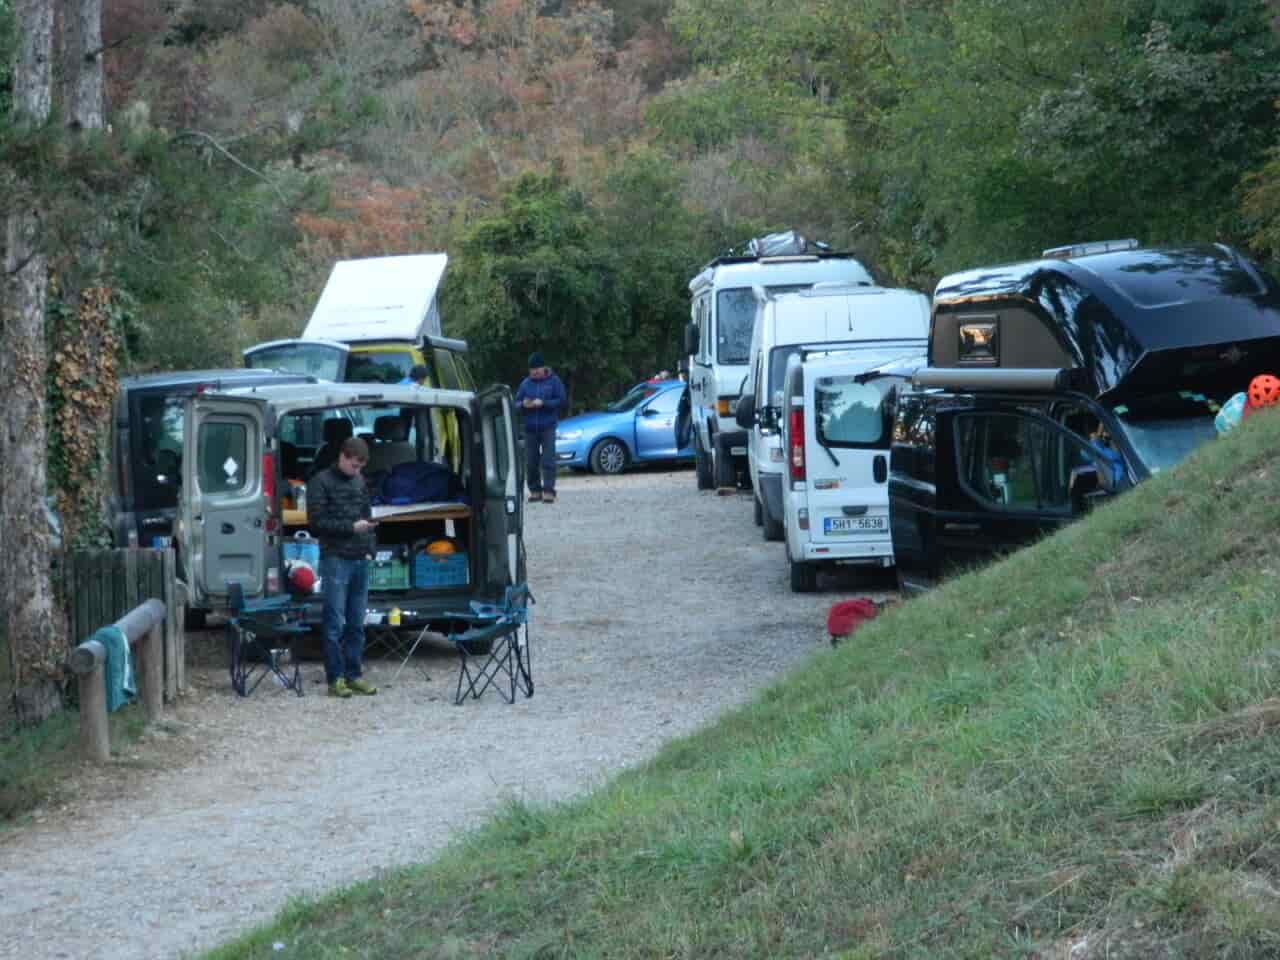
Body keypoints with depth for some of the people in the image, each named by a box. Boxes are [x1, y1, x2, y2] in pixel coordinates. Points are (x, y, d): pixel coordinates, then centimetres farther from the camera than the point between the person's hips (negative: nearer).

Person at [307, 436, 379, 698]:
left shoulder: (359, 481, 16)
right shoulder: (321, 483, -2)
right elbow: (317, 521, -8)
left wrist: (369, 548, 10)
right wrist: (351, 527, -13)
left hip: (360, 560, 6)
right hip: (335, 560, -6)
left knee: (356, 624, 7)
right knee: (335, 623, -6)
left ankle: (353, 675, 12)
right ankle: (335, 678, -3)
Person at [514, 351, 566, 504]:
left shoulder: (553, 381, 2)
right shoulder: (525, 383, 11)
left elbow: (561, 401, -4)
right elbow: (516, 403, 12)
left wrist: (543, 403, -16)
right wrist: (523, 404, -11)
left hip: (548, 427, -3)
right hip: (530, 428, 3)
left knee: (548, 461, -10)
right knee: (531, 462, 3)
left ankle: (548, 491, -11)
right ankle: (535, 490, 13)